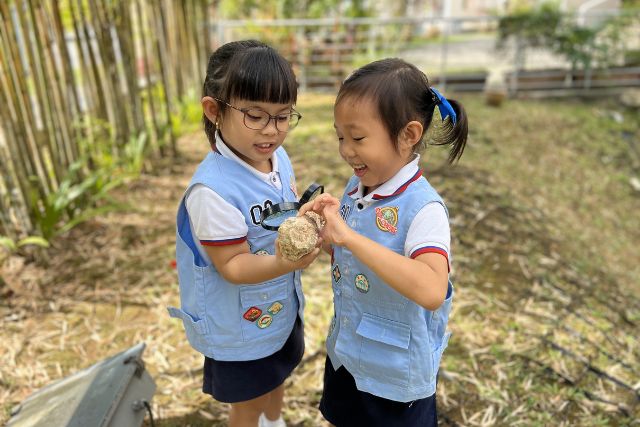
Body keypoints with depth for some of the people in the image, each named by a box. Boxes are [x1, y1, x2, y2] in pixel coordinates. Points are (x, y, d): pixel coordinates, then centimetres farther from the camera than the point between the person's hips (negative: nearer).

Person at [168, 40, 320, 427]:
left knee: (278, 376, 34)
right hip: (241, 325, -7)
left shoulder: (278, 157, -10)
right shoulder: (214, 190, -34)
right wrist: (284, 263, -43)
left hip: (282, 306, 8)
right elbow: (232, 266, -27)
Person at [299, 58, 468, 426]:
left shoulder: (423, 209, -27)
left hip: (397, 372, -6)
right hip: (346, 352, 7)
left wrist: (349, 236, -42)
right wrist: (326, 224, -11)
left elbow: (432, 292, -41)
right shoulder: (357, 186, -6)